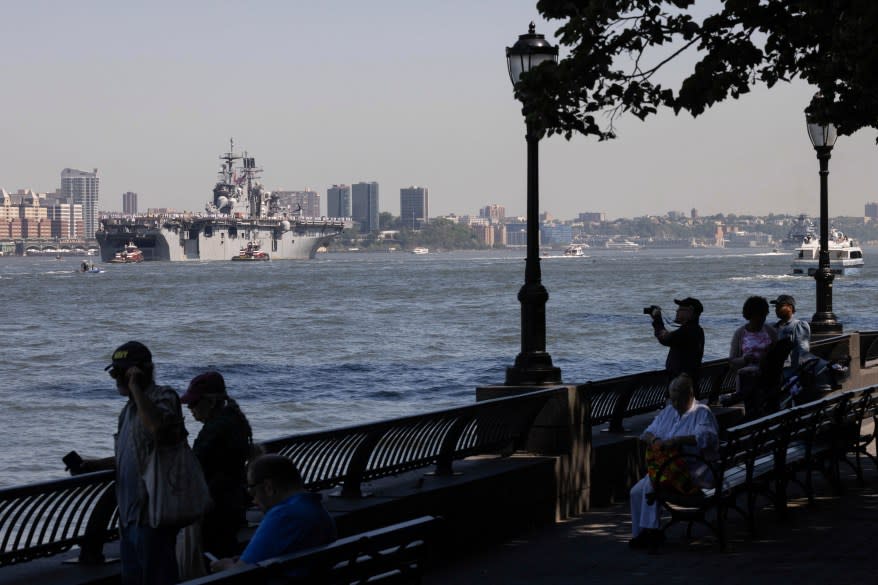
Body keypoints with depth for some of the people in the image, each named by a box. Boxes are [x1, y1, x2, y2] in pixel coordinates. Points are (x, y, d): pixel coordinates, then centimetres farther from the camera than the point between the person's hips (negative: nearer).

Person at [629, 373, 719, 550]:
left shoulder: (702, 413, -5)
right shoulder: (668, 411, 17)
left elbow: (706, 437, -24)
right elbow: (647, 433, 16)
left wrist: (677, 440, -32)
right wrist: (653, 439, -9)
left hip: (695, 471, -8)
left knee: (652, 482, -29)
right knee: (636, 492, -14)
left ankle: (650, 530, -23)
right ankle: (639, 533, -10)